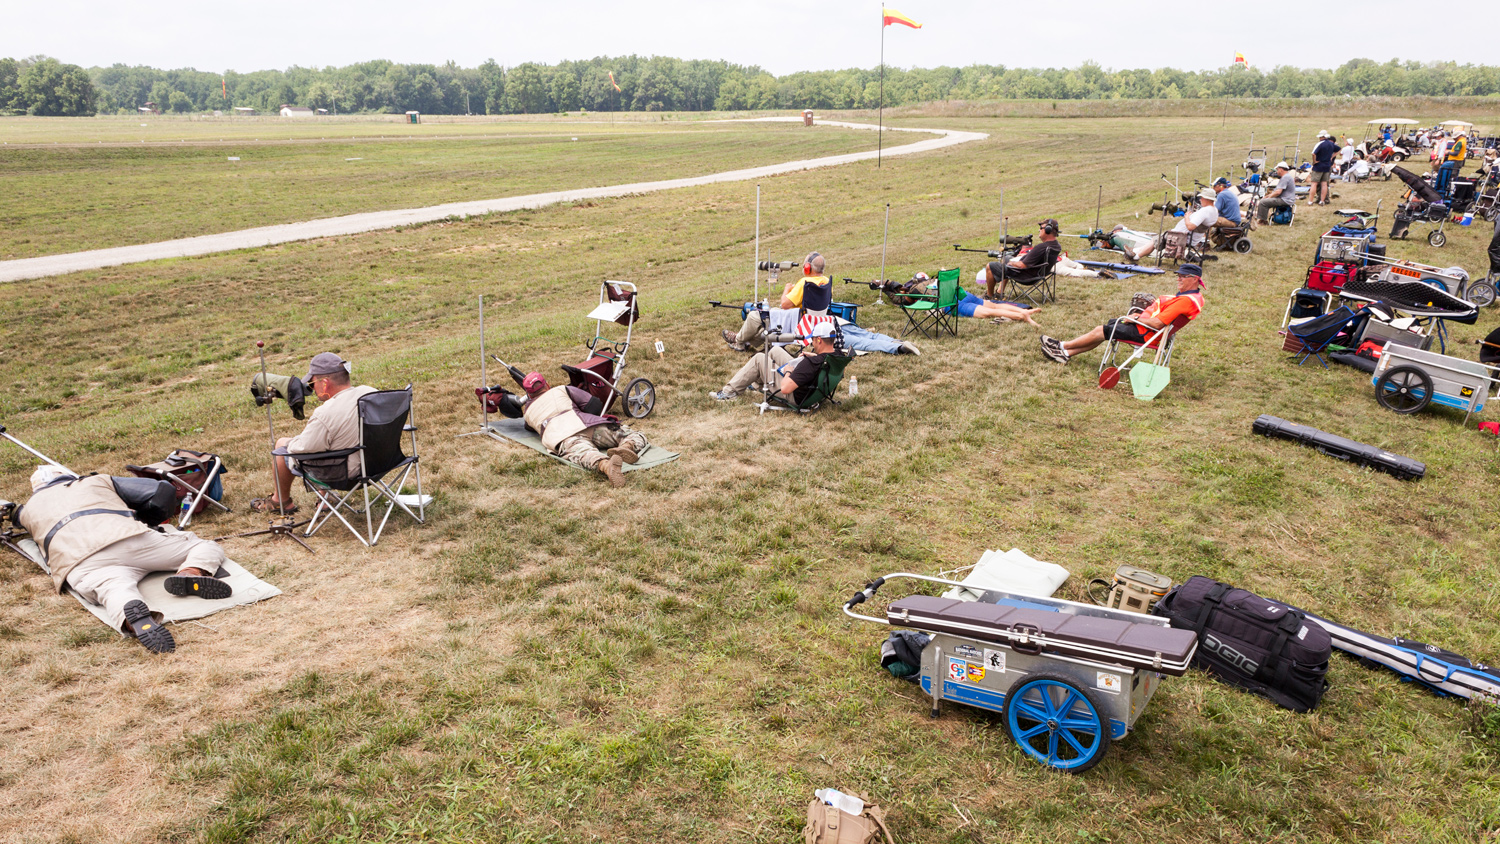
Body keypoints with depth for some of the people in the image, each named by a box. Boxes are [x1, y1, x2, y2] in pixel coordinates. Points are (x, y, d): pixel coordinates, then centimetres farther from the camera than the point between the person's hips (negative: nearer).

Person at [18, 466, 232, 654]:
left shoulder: (29, 509, 38)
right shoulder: (98, 481, 36)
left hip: (80, 562, 0)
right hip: (129, 538, 0)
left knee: (115, 592, -29)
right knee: (206, 547, 11)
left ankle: (135, 618, -67)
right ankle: (192, 574, -26)